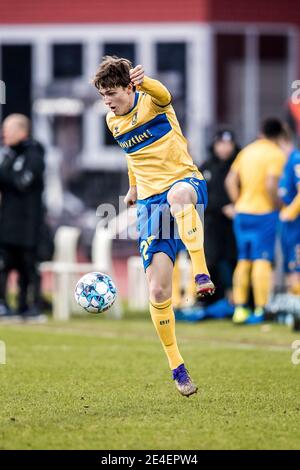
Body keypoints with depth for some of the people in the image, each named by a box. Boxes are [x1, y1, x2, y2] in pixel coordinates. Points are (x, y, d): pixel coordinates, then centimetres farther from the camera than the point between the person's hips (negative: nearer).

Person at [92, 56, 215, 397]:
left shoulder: (151, 102, -6)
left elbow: (163, 96, -33)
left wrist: (143, 83, -55)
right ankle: (176, 367, 6)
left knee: (178, 194, -47)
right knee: (158, 291, -7)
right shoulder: (113, 121, 12)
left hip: (186, 182, -5)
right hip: (151, 202, 5)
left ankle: (201, 273, -47)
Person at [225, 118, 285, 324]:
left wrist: (239, 203, 13)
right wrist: (277, 207, -8)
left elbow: (231, 180, 9)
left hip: (242, 213, 6)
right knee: (262, 261, -6)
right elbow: (271, 185, -20)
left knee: (243, 261, 12)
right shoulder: (276, 154, -9)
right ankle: (260, 310, -9)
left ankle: (240, 308, 12)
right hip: (264, 213, -6)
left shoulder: (246, 151, 12)